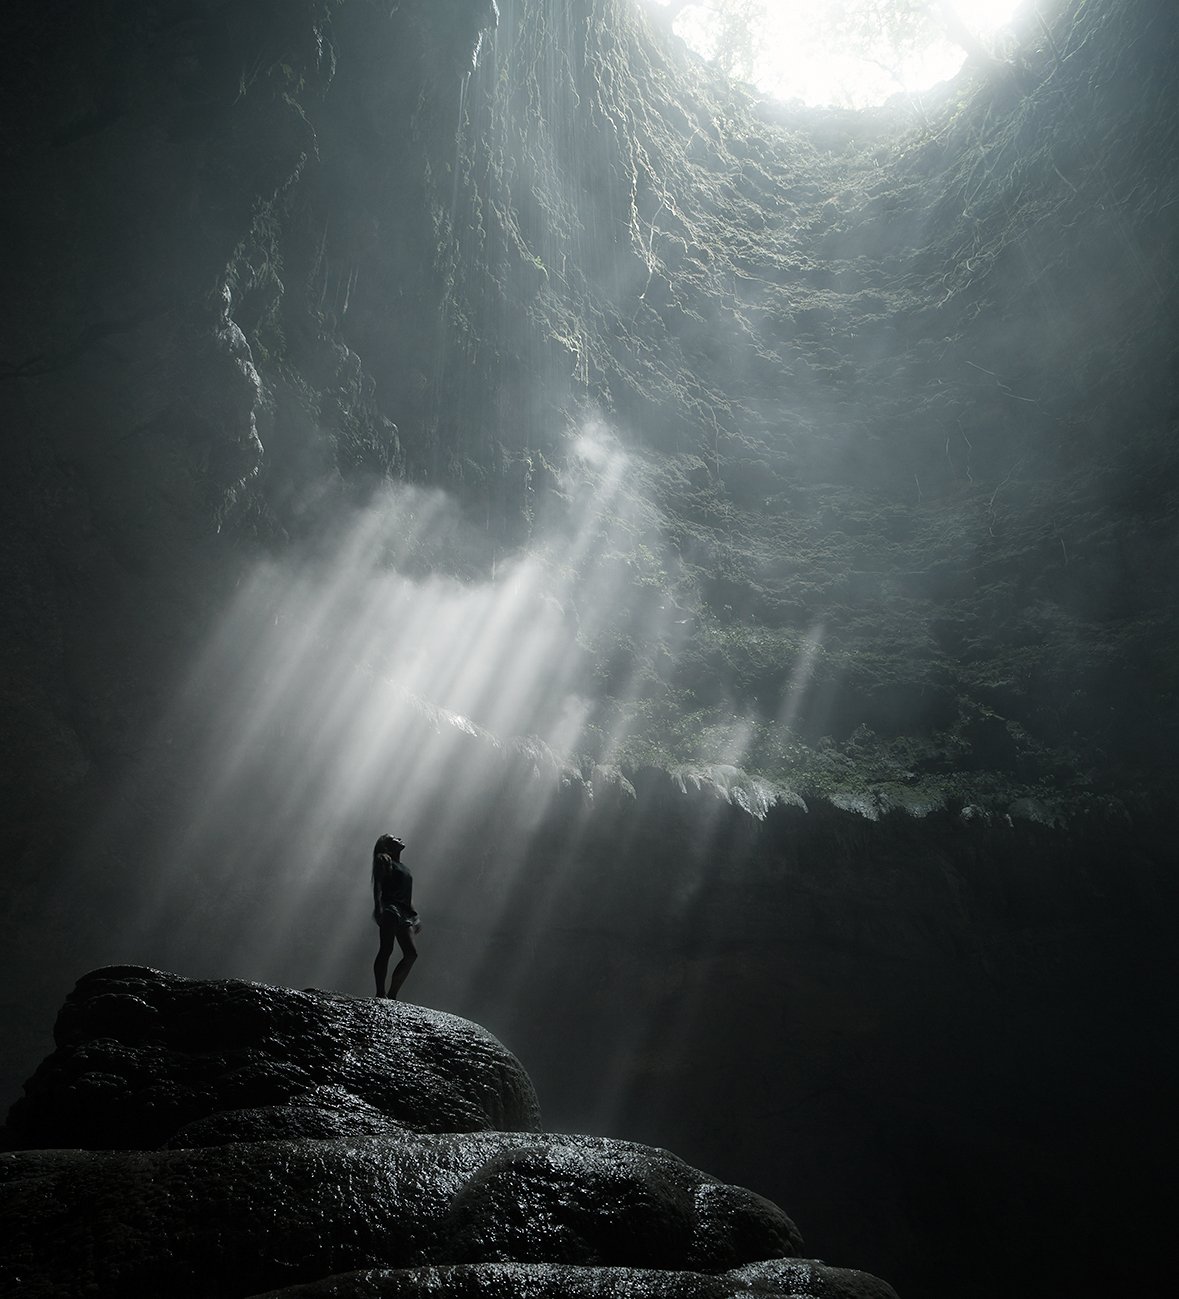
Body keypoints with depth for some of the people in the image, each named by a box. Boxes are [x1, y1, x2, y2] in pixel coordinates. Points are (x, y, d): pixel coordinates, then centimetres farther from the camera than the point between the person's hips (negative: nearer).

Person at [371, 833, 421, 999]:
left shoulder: (402, 865, 27)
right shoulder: (384, 861, 4)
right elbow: (377, 886, -9)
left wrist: (414, 915, 23)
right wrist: (378, 907, -23)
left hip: (404, 912, 8)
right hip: (390, 909, -8)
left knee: (411, 953, -2)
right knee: (386, 950, -13)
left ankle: (392, 995, 1)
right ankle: (380, 994, -14)